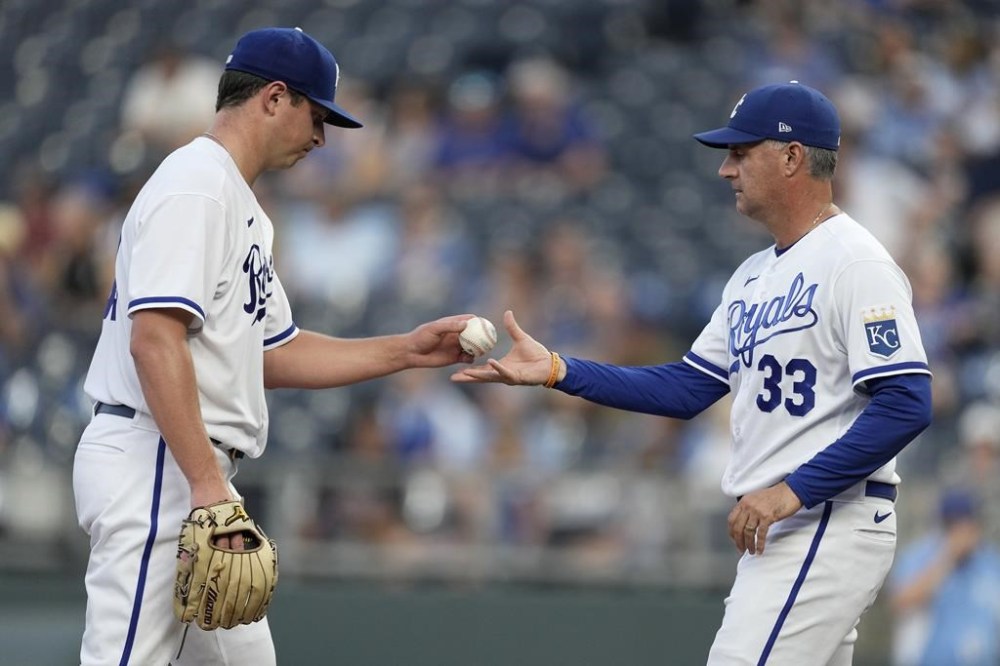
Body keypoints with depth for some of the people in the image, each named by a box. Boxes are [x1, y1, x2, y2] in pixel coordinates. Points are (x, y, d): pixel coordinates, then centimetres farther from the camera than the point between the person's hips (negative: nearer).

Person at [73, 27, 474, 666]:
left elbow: (272, 354, 25)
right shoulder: (194, 187, -11)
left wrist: (407, 351, 17)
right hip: (153, 466, -11)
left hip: (196, 475, 11)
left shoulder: (244, 208, 22)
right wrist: (208, 485, -26)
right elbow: (154, 340, -22)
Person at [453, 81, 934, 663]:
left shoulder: (855, 264, -12)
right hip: (775, 530, 10)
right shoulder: (754, 276, 18)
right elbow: (687, 389, 17)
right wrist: (558, 371, 9)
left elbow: (907, 405, -19)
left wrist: (795, 490, -22)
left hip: (832, 523, -10)